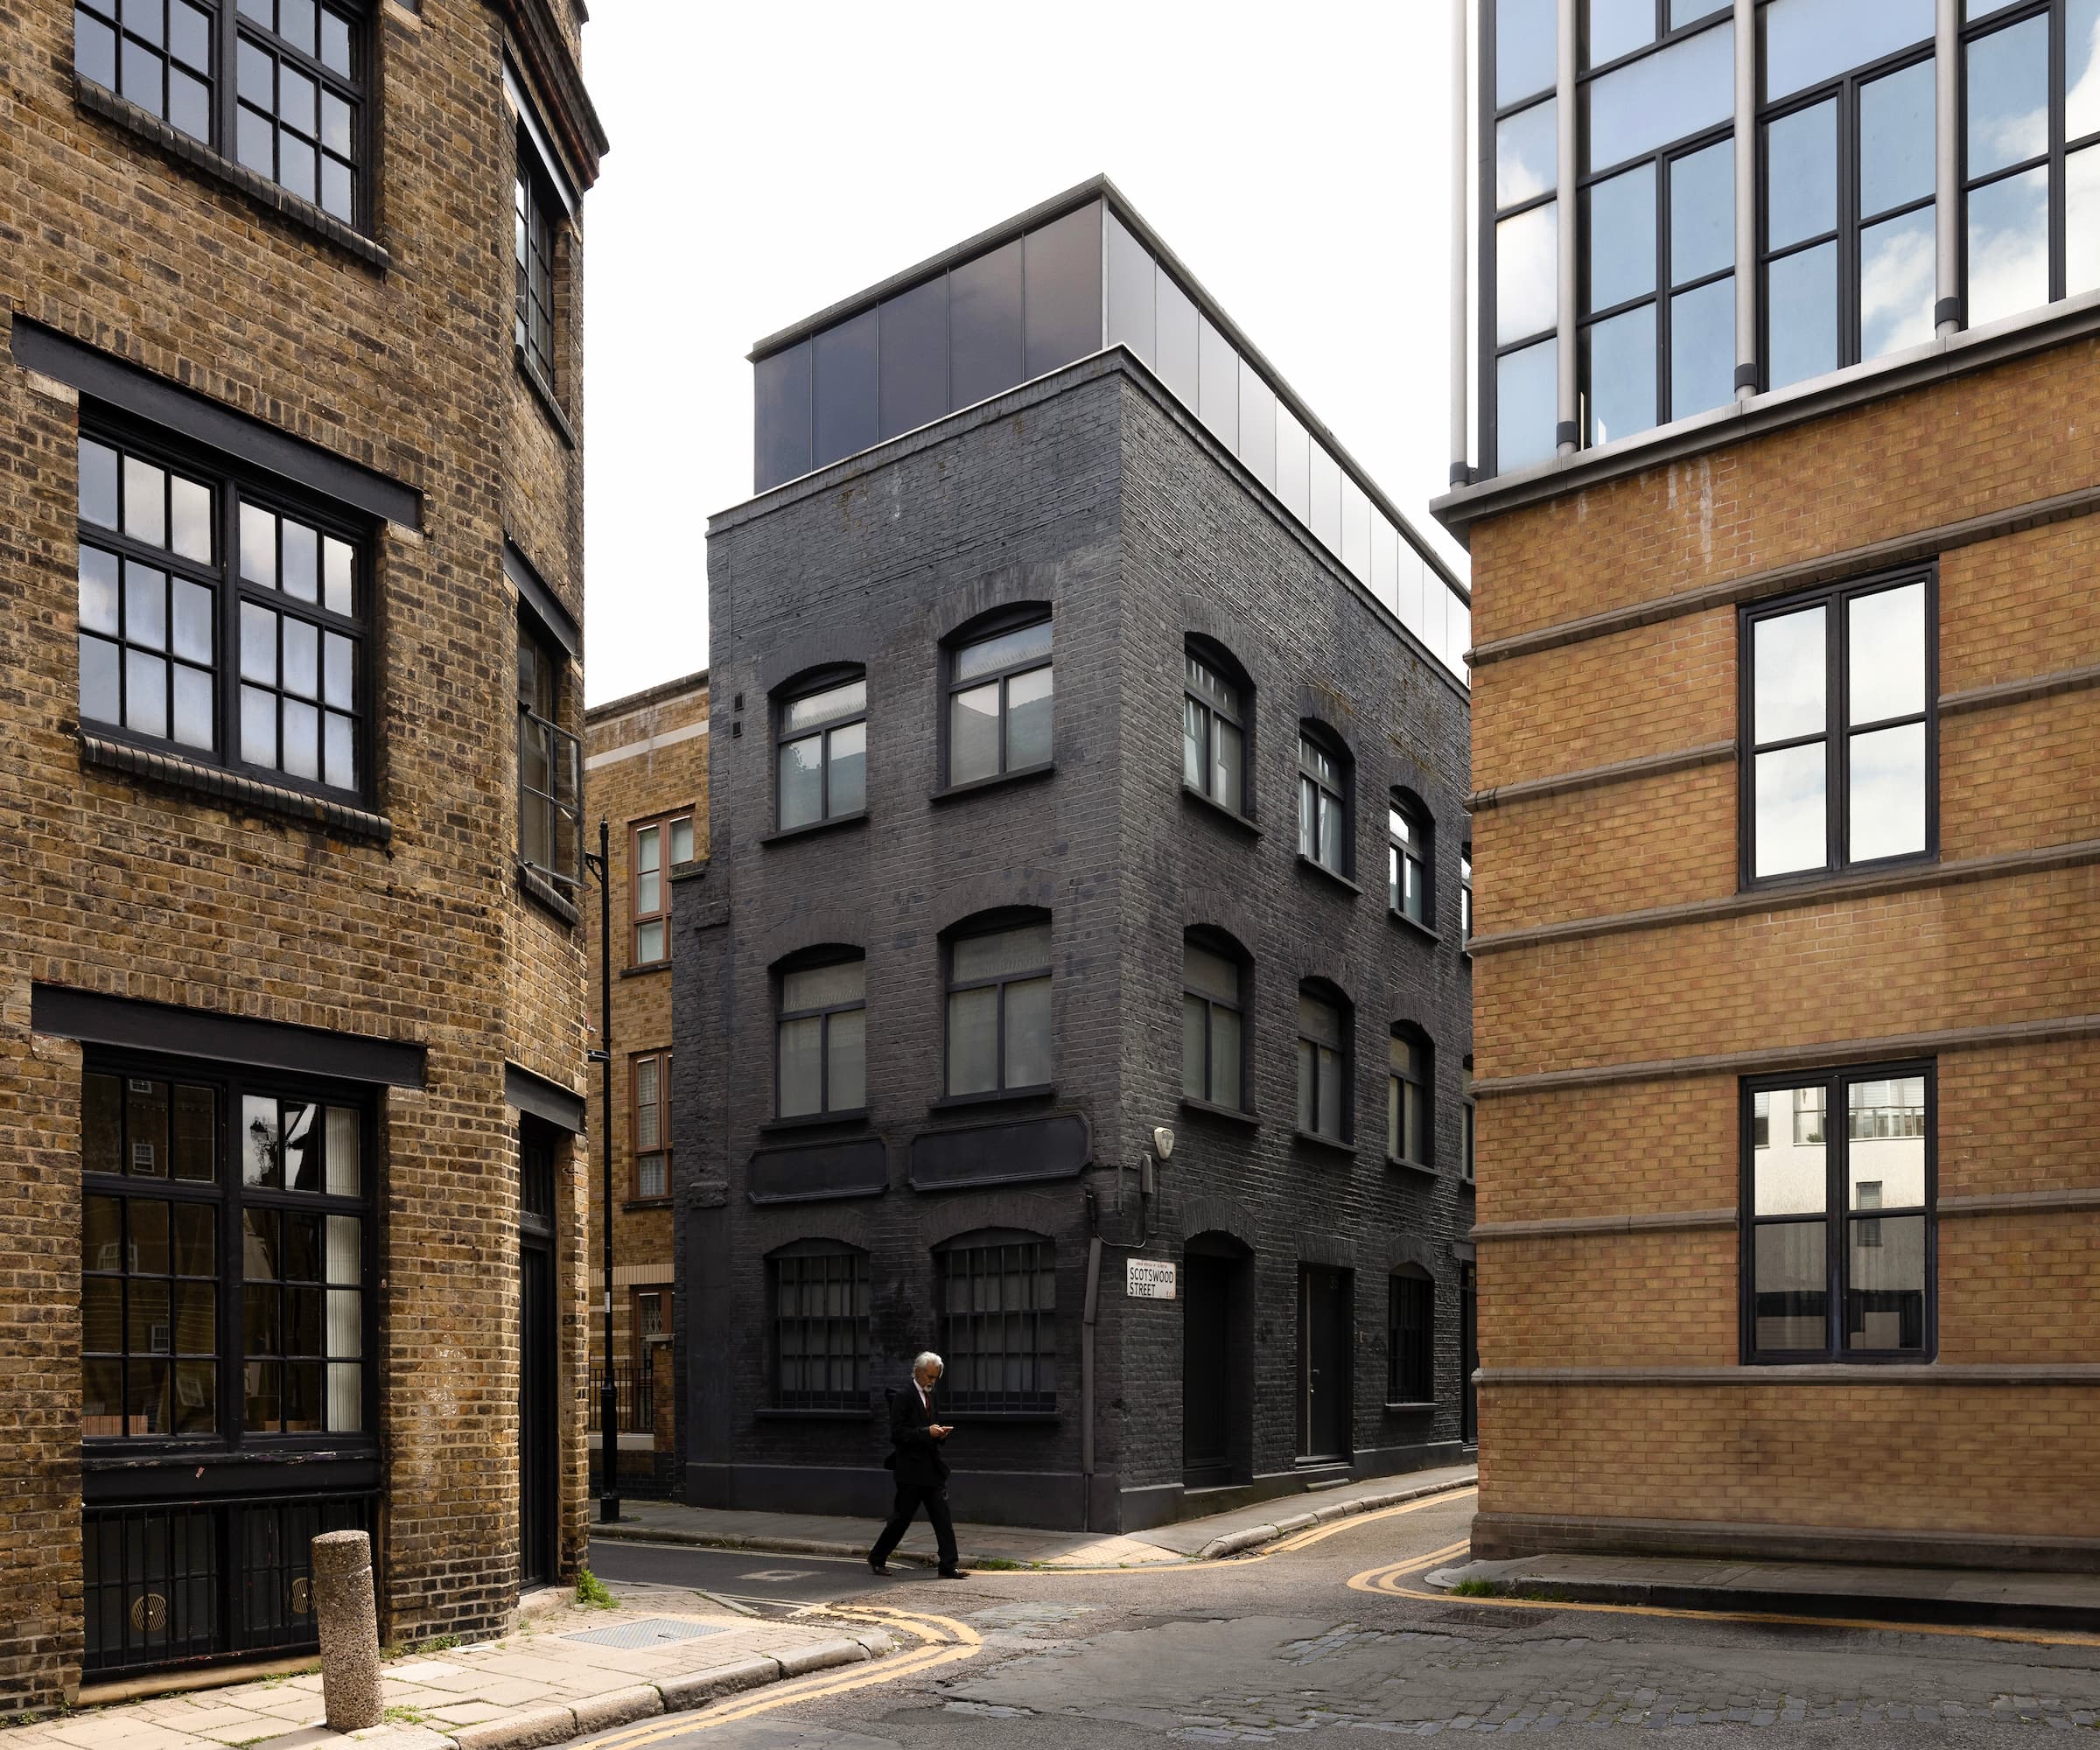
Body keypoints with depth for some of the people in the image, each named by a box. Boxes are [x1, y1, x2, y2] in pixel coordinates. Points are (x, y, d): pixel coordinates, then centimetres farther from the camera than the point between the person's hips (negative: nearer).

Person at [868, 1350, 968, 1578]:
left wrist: (939, 1433, 4)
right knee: (901, 1519, 4)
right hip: (911, 1470, -7)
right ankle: (877, 1558, 22)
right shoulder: (903, 1397, -10)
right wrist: (927, 1432, -20)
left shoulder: (930, 1397, 14)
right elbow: (897, 1434, -16)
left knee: (943, 1519, 0)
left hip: (933, 1469, 7)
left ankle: (948, 1566, 1)